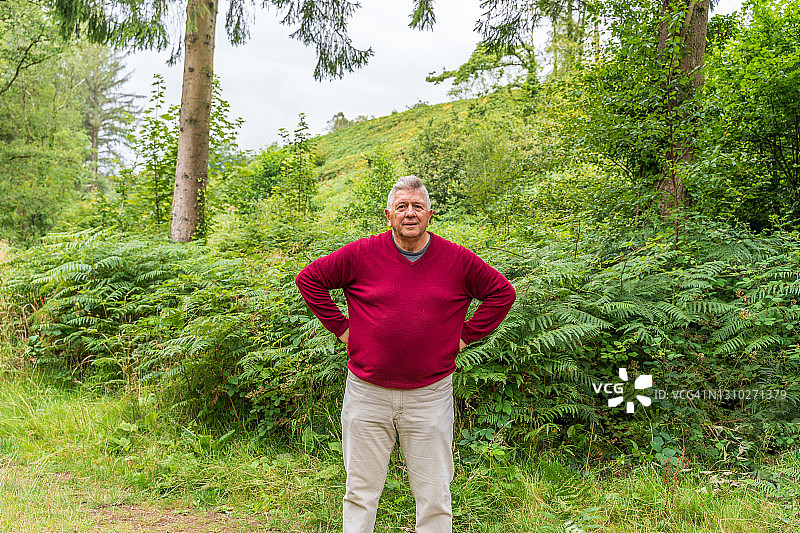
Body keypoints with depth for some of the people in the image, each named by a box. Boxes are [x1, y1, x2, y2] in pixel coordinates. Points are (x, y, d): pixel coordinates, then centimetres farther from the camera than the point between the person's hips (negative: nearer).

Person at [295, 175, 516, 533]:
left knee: (434, 496, 10)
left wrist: (465, 335, 3)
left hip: (430, 395, 0)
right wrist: (340, 327, 1)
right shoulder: (362, 254, -3)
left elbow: (502, 293, 11)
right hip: (367, 393, 0)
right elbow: (309, 279, 7)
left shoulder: (458, 260, -1)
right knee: (361, 491, 11)